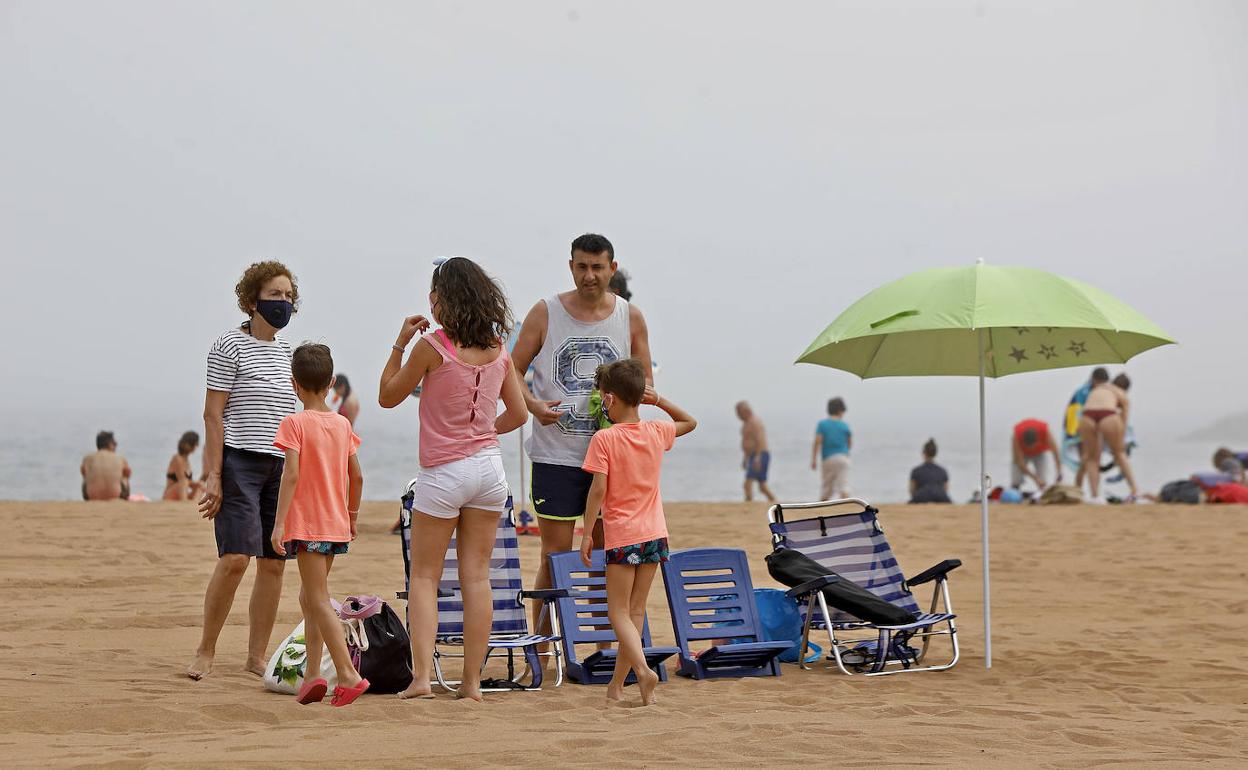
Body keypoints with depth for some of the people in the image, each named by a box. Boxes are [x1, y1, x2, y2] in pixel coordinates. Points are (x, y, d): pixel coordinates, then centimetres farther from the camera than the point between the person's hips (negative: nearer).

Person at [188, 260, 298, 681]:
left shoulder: (287, 351, 16)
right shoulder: (229, 347, -4)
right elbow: (213, 415, -7)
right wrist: (213, 475, -13)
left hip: (281, 465, 7)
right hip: (239, 461, -7)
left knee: (274, 563, 3)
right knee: (235, 557, -15)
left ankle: (257, 655, 11)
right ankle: (205, 651, -3)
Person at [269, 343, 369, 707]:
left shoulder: (294, 423, -9)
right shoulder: (342, 424, 7)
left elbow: (292, 474, -18)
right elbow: (357, 477, 10)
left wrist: (279, 522, -18)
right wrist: (351, 513, 25)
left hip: (306, 524, -6)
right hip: (336, 525, 6)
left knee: (319, 601, -7)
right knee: (310, 597, 17)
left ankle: (348, 674, -16)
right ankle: (312, 673, 14)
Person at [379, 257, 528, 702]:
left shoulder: (432, 346, -12)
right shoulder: (498, 350, 4)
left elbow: (388, 397, 0)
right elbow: (518, 413, 11)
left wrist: (400, 343, 4)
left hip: (443, 473, -5)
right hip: (489, 467, 5)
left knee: (424, 576, 4)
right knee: (476, 576, 7)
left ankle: (421, 675, -7)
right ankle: (472, 681, 6)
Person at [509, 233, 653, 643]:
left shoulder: (630, 317, 7)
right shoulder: (545, 313, 0)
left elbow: (645, 381, 13)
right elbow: (512, 372, 3)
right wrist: (533, 405, -16)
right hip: (556, 452, -3)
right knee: (555, 555, -4)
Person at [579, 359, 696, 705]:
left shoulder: (604, 439, -11)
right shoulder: (656, 432, 5)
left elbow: (598, 489, -15)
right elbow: (690, 422, 25)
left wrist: (587, 533, -10)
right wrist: (659, 400, 14)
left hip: (622, 536, -5)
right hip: (655, 533, 5)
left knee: (619, 612, 0)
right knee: (636, 610, 11)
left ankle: (642, 669, -23)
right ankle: (617, 683, 16)